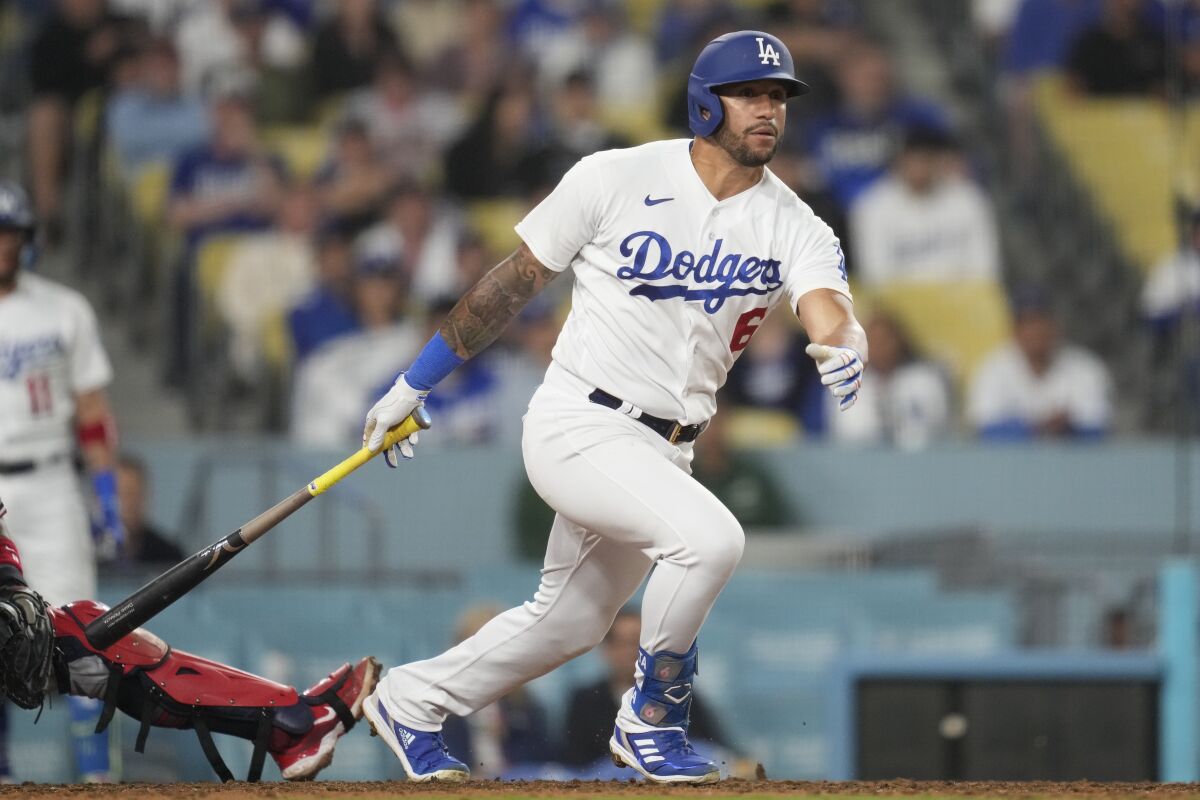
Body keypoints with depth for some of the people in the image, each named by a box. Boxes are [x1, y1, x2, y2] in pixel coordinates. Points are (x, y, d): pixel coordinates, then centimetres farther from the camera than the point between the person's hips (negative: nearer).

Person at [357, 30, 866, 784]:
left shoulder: (792, 226, -2)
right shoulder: (616, 179, -9)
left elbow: (830, 312, -21)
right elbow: (515, 281, 0)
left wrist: (845, 349, -47)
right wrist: (414, 385, 4)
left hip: (664, 450, 6)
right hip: (578, 427, -6)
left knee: (568, 624, 17)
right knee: (708, 539, -27)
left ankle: (412, 702, 39)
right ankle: (652, 720, -6)